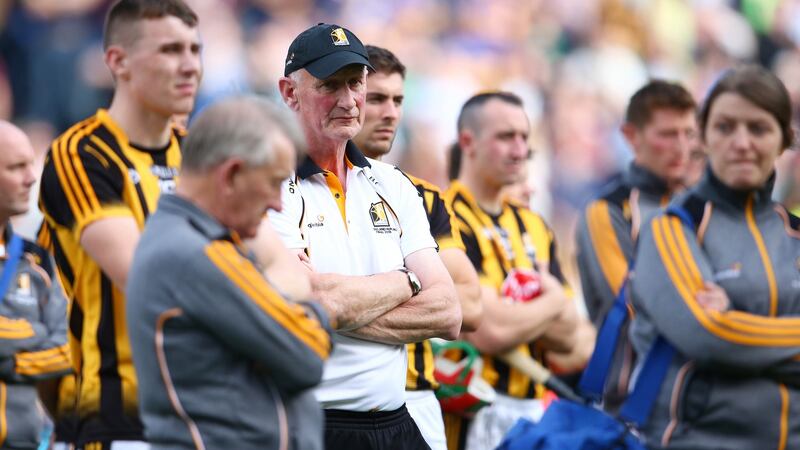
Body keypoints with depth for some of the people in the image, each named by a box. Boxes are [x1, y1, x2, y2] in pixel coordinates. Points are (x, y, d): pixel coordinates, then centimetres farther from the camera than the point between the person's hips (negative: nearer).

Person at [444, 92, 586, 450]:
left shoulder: (533, 227, 16)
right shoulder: (450, 222, -10)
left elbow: (566, 336, 11)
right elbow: (489, 332, -18)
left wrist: (519, 313, -10)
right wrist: (552, 303, 1)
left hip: (535, 407, 8)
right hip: (473, 417, -7)